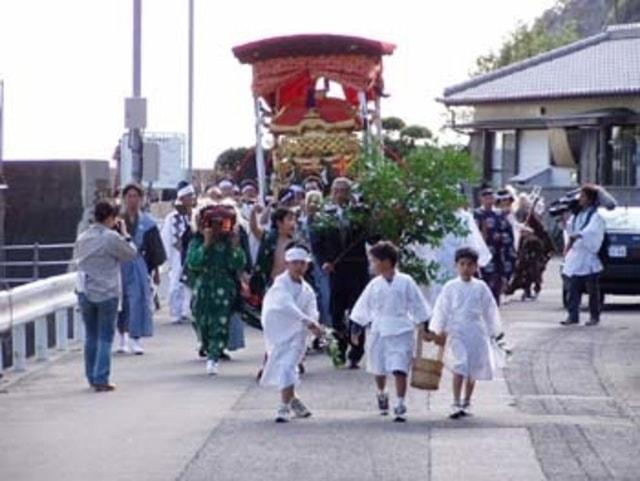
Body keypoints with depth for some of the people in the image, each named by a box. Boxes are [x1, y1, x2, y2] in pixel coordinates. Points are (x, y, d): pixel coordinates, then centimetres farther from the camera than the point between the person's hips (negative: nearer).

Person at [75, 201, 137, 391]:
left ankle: (92, 377, 18)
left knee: (91, 336, 15)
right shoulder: (112, 237, -13)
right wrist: (124, 233, 9)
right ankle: (101, 379, -4)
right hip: (107, 294, -5)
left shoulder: (82, 238, 5)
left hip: (85, 293, 5)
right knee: (105, 338, 1)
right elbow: (131, 254, -4)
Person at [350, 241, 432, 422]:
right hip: (378, 331, 4)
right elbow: (363, 308, 10)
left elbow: (418, 306, 3)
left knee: (400, 369, -12)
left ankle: (400, 405, -9)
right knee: (379, 369, 16)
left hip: (401, 331, -3)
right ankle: (382, 394, 42)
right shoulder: (375, 285, 3)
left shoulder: (405, 282, -4)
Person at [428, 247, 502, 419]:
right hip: (456, 332, -2)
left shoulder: (481, 287, 3)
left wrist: (493, 331, 13)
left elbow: (490, 310, 10)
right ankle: (456, 404, -13)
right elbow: (442, 309, 3)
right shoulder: (450, 287, 0)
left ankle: (466, 403, 24)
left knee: (473, 370, 9)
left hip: (477, 332, 2)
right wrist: (439, 330, 1)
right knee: (459, 368, -13)